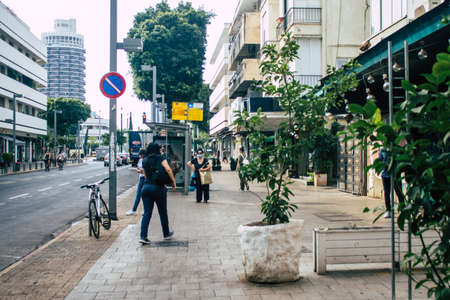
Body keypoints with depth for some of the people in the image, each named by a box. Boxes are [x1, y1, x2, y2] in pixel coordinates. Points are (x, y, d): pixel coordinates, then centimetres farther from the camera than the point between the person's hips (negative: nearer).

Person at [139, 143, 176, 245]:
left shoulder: (144, 161, 11)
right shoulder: (160, 158, -3)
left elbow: (145, 175, 15)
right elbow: (168, 169, -16)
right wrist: (173, 182, -9)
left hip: (146, 187, 4)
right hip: (158, 187, -3)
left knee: (147, 213, 4)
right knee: (163, 212, 12)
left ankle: (143, 236, -6)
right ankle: (166, 234, 27)